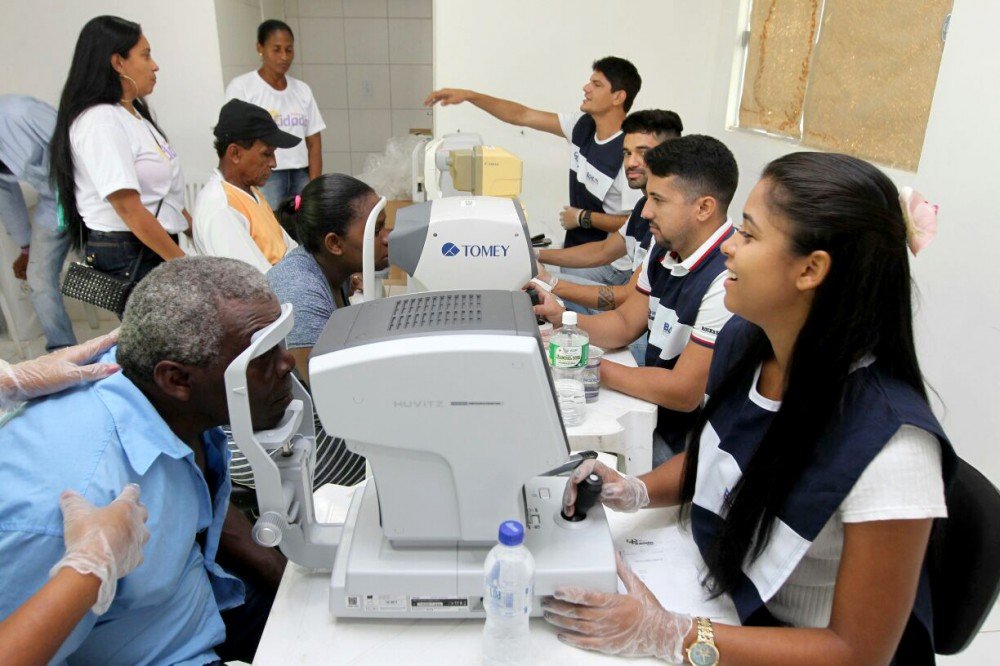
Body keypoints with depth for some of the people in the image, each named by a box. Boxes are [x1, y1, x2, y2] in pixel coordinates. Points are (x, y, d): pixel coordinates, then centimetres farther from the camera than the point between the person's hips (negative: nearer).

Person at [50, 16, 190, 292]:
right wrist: (185, 263, -19)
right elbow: (130, 210, -22)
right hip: (128, 258, -9)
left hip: (158, 247, 9)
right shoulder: (99, 121, -16)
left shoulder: (132, 113, 13)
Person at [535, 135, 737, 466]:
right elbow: (626, 323, 8)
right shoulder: (663, 252, 1)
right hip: (652, 415, 7)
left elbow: (683, 393, -25)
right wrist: (560, 317, -10)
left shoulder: (726, 280, -28)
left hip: (687, 448, -7)